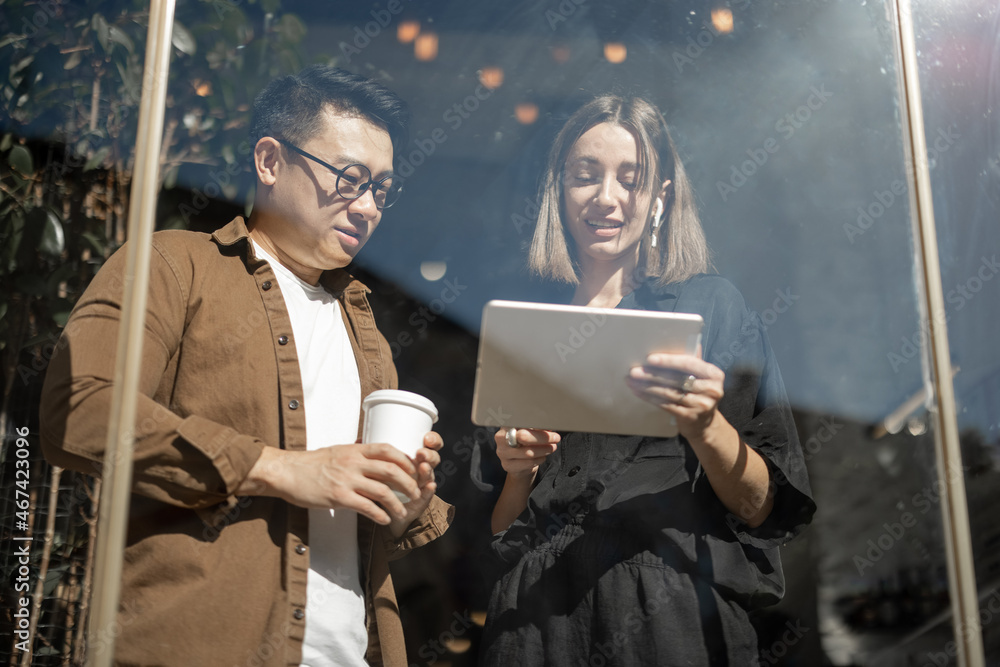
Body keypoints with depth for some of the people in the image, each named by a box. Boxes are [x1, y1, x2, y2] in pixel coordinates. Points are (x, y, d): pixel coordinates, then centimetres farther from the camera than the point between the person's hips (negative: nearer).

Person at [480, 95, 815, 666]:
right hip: (539, 617, 2)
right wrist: (519, 470, -6)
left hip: (676, 617, -1)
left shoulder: (711, 305, 5)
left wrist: (704, 426, -18)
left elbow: (762, 507, -1)